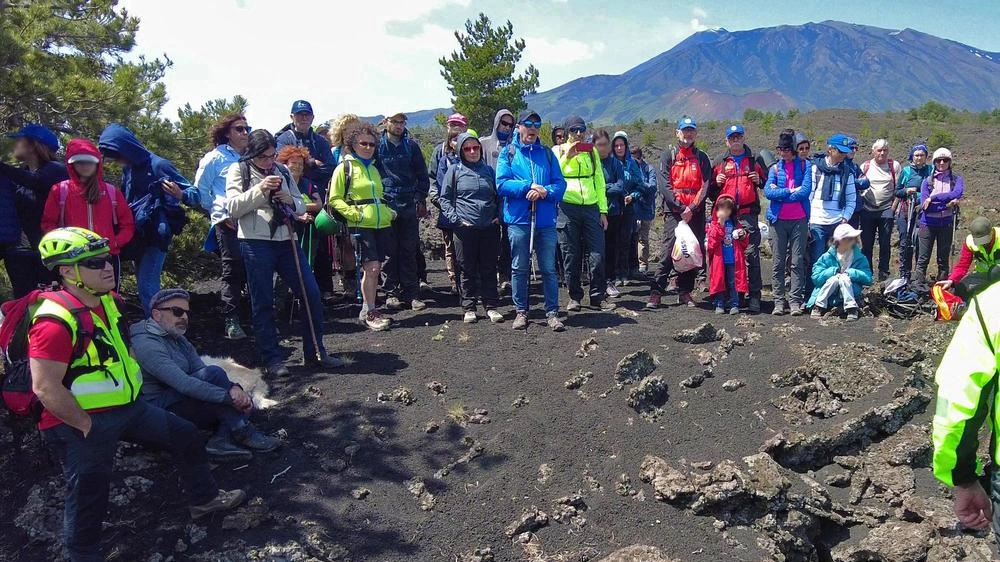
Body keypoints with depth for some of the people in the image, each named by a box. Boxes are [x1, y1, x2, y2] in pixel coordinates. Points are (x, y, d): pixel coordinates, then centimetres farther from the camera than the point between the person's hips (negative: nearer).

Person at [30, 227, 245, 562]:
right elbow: (46, 388, -27)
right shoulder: (56, 321, -25)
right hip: (78, 424, -9)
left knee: (184, 435, 15)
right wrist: (87, 425, -19)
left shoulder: (108, 301, 3)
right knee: (89, 496, 2)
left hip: (125, 407, 9)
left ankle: (205, 499, 34)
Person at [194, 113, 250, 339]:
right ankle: (231, 322, -1)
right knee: (232, 271, -5)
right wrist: (217, 211, -1)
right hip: (228, 222, -4)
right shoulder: (215, 157, 3)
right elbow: (200, 189, 4)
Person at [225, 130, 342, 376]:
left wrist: (290, 200, -5)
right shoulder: (238, 171, 3)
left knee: (311, 293, 0)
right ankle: (272, 359, 12)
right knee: (263, 303, 1)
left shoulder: (282, 171, 15)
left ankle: (314, 353, 12)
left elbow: (301, 206, 17)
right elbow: (232, 208, -8)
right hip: (256, 243, -4)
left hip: (286, 241, 4)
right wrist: (260, 189, -18)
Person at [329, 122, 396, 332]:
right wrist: (354, 212, -16)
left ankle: (368, 310, 19)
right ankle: (370, 312, -4)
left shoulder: (373, 168, 21)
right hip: (361, 226, -7)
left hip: (381, 224, 7)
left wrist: (389, 212, 12)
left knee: (375, 269, 8)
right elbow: (335, 199, -4)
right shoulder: (345, 167, 0)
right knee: (371, 268, -13)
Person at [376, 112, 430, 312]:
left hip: (409, 206, 1)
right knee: (390, 251, 2)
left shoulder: (411, 146, 10)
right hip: (385, 205, -1)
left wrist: (421, 200, 3)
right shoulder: (378, 145, 4)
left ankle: (411, 293, 7)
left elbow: (422, 174, 11)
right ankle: (391, 292, 9)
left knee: (409, 251, 3)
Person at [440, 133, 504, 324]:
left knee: (489, 269, 6)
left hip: (490, 228, 2)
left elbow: (498, 195, 19)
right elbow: (445, 198, 3)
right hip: (465, 228, -2)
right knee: (468, 270, 3)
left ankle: (491, 306, 12)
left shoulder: (488, 170, 13)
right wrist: (456, 219, -8)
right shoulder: (455, 170, 4)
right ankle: (469, 308, 11)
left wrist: (498, 216, 5)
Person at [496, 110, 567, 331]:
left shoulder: (547, 153, 11)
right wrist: (529, 187, -16)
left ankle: (552, 312, 12)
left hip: (546, 220, 1)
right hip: (519, 219, -1)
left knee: (549, 269, 3)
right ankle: (521, 311, 18)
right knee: (519, 268, 6)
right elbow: (502, 184, -6)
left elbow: (560, 183, 4)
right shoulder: (508, 153, 5)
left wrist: (546, 191, -16)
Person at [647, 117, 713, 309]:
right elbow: (664, 184, -3)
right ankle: (657, 292, -10)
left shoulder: (702, 158, 14)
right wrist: (680, 206, -12)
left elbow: (705, 186, 4)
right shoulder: (668, 155, 7)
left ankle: (685, 292, 11)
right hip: (673, 211, -3)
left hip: (696, 213, 3)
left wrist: (692, 208, -10)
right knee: (669, 250, -11)